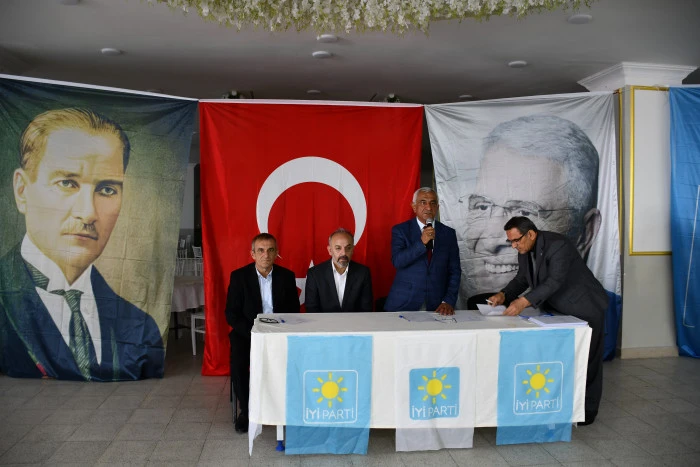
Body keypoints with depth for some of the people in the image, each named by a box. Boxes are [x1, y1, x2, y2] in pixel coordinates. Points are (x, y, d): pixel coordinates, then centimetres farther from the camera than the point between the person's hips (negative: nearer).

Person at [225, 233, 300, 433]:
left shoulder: (287, 276, 2)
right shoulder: (239, 276, -3)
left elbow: (294, 312, 5)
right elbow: (231, 314, -5)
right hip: (247, 332, -1)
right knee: (238, 362, -28)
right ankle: (246, 410, -6)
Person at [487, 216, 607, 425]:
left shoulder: (558, 245, -28)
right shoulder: (524, 250, -3)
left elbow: (555, 281, -37)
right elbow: (522, 279, 4)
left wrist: (524, 301, -46)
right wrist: (503, 295, -14)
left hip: (585, 307, -8)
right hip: (558, 309, 8)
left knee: (586, 359, 3)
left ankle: (587, 410, 16)